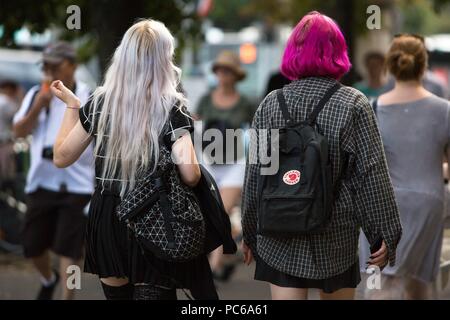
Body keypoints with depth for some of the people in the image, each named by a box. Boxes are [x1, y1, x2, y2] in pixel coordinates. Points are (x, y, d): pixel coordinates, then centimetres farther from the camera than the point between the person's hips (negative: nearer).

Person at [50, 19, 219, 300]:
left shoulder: (101, 103, 1)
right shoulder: (171, 108, -10)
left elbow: (62, 157, 10)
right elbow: (190, 175, -19)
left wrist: (71, 105, 20)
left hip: (107, 221, 4)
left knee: (117, 293, 18)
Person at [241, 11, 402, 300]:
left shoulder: (270, 105, 0)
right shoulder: (354, 106, -6)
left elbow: (254, 174, 3)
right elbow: (373, 176, -8)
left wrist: (250, 233, 13)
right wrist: (386, 234, -2)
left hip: (280, 243, 1)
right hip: (336, 239, -1)